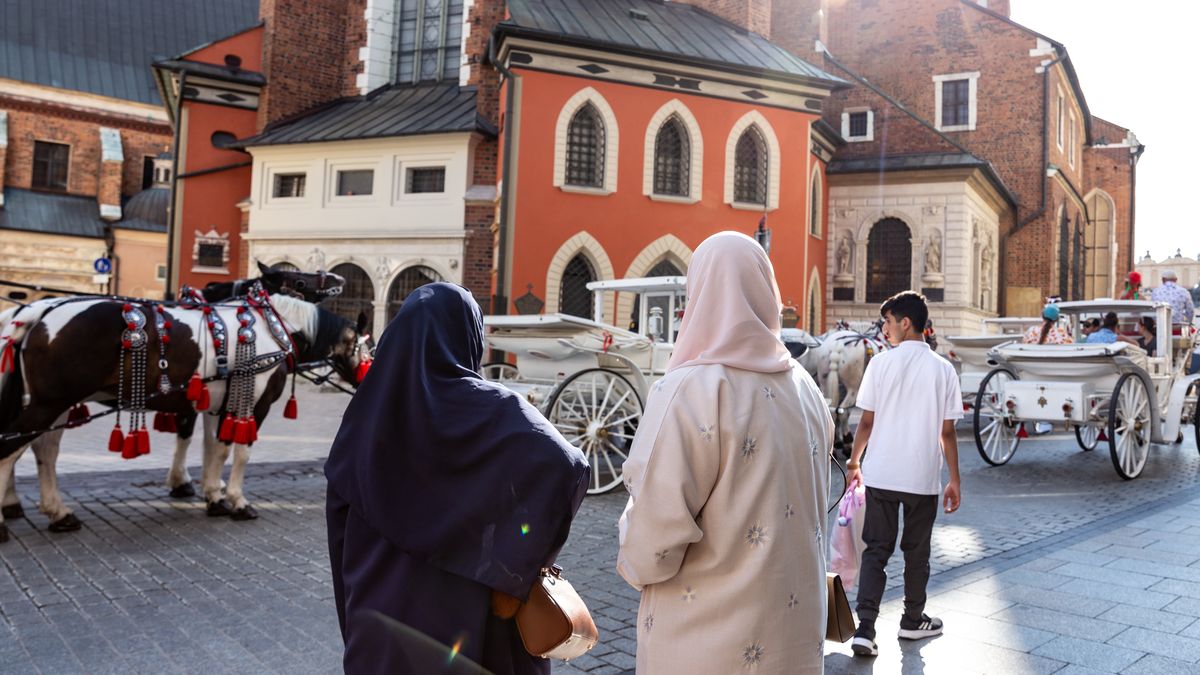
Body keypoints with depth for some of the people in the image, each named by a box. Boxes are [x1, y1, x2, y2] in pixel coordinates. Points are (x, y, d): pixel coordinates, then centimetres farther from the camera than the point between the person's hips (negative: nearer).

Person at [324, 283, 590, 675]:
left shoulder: (368, 410, -1)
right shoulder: (492, 409, -14)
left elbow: (339, 512, 3)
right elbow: (566, 466, -28)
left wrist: (353, 609, 14)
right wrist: (528, 556, -15)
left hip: (378, 608, 4)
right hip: (459, 607, -4)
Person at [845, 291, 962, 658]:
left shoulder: (881, 363, -6)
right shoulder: (943, 369, -2)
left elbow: (867, 422, -4)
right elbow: (947, 432, -2)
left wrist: (854, 463, 9)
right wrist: (954, 480, 6)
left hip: (880, 475, -1)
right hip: (923, 477, 1)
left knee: (876, 550, 5)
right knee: (916, 551, 16)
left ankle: (865, 629, -3)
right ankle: (913, 620, 31)